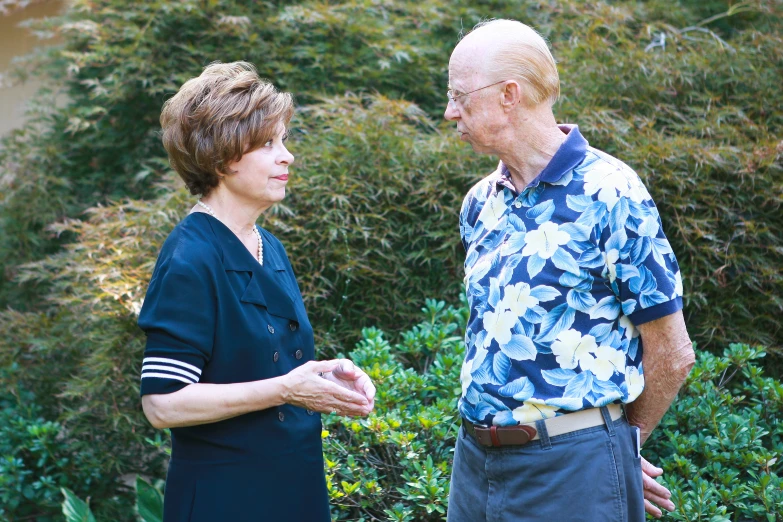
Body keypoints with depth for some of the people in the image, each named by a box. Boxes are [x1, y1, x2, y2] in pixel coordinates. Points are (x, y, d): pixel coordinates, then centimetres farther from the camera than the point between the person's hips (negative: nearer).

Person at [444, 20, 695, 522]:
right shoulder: (480, 203, 7)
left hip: (573, 464, -6)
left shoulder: (609, 194, -13)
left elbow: (672, 355, -9)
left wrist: (622, 445, 5)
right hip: (475, 456, 6)